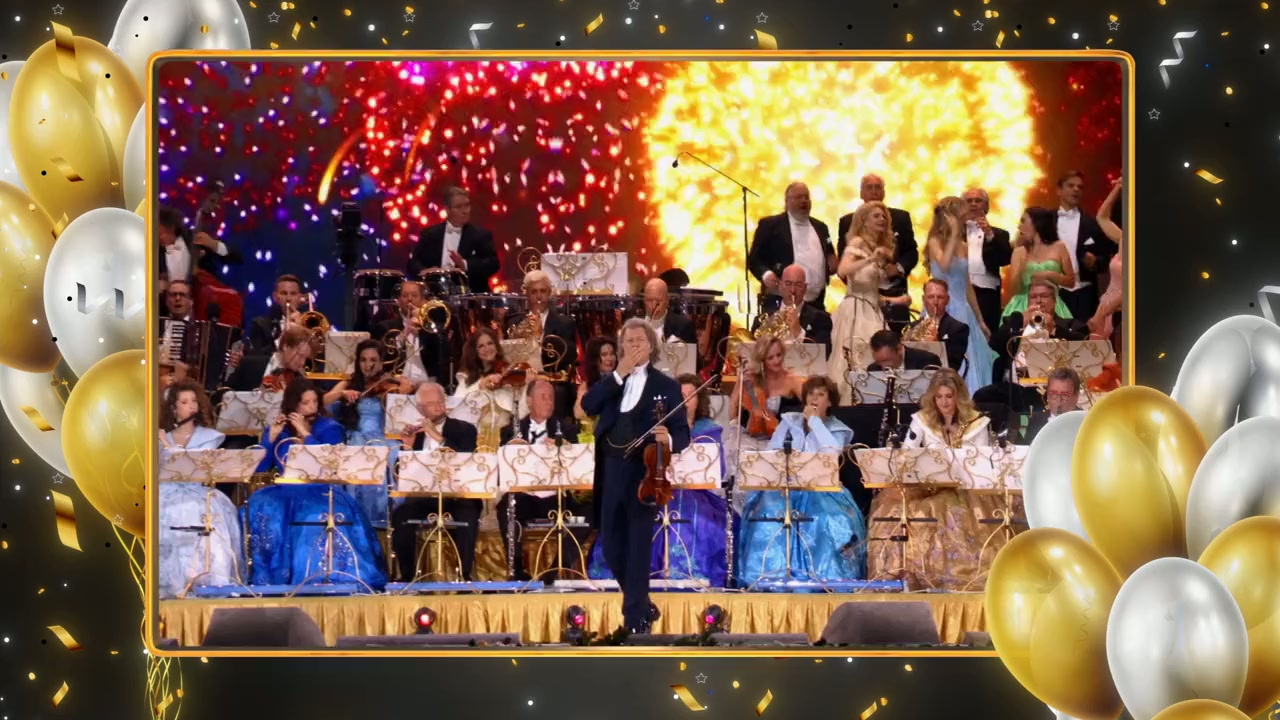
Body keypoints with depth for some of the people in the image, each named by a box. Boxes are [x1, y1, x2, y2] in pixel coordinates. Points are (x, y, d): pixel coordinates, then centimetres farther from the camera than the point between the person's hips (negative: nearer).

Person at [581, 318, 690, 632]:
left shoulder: (666, 385, 2)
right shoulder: (611, 382, 13)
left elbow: (683, 433, -3)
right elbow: (587, 405, -6)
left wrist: (669, 439, -27)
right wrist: (619, 374, -11)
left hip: (643, 474, -4)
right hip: (611, 474, 4)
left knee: (638, 550, -6)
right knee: (611, 549, 9)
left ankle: (635, 618, -1)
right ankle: (641, 604, 28)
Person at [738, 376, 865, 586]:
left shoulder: (838, 430, 10)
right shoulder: (789, 421, 17)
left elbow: (833, 452, -13)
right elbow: (771, 452, 9)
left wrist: (814, 421, -6)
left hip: (820, 488, -1)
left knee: (831, 518, -33)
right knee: (770, 512, -31)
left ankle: (827, 576, -27)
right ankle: (771, 574, -29)